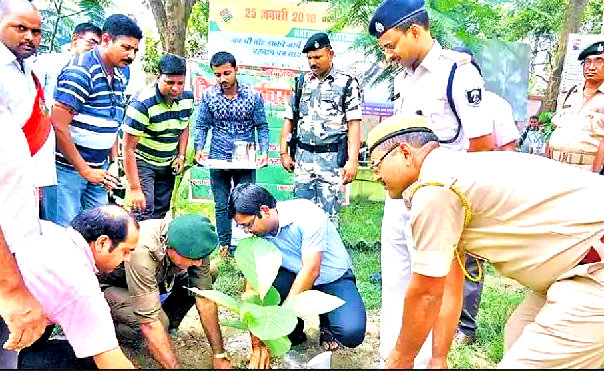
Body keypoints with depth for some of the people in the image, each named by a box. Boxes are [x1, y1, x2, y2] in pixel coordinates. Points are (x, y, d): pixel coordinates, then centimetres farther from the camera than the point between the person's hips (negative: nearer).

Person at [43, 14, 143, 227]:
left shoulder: (121, 75, 9)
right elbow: (58, 126, -19)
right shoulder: (80, 71, -15)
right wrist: (85, 170, -16)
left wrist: (112, 164, 11)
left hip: (98, 169, 8)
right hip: (68, 168, -7)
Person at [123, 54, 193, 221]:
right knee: (144, 213, -15)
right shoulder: (143, 103, -25)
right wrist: (135, 188, -26)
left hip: (168, 164, 6)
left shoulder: (187, 98, -6)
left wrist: (181, 156, 2)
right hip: (142, 162, -6)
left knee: (161, 213, 9)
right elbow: (128, 148, -24)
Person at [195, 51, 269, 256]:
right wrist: (199, 148, -11)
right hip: (218, 160, 1)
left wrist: (264, 151, -13)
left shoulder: (253, 95, -5)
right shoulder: (208, 95, -2)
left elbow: (262, 126, 1)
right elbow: (201, 126, 5)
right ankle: (224, 246, 24)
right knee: (222, 206, 10)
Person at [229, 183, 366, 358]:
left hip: (334, 277, -4)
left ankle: (326, 324, 10)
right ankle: (294, 332, 4)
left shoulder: (307, 214, -26)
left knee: (351, 334, -27)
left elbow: (311, 270, -28)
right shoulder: (256, 233, -11)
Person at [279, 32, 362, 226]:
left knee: (328, 216, -3)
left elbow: (354, 124, -4)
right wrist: (284, 153, 9)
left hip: (332, 158, -4)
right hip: (303, 157, 4)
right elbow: (289, 120, 15)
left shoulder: (347, 83, 2)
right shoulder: (302, 82, 13)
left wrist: (352, 160, -12)